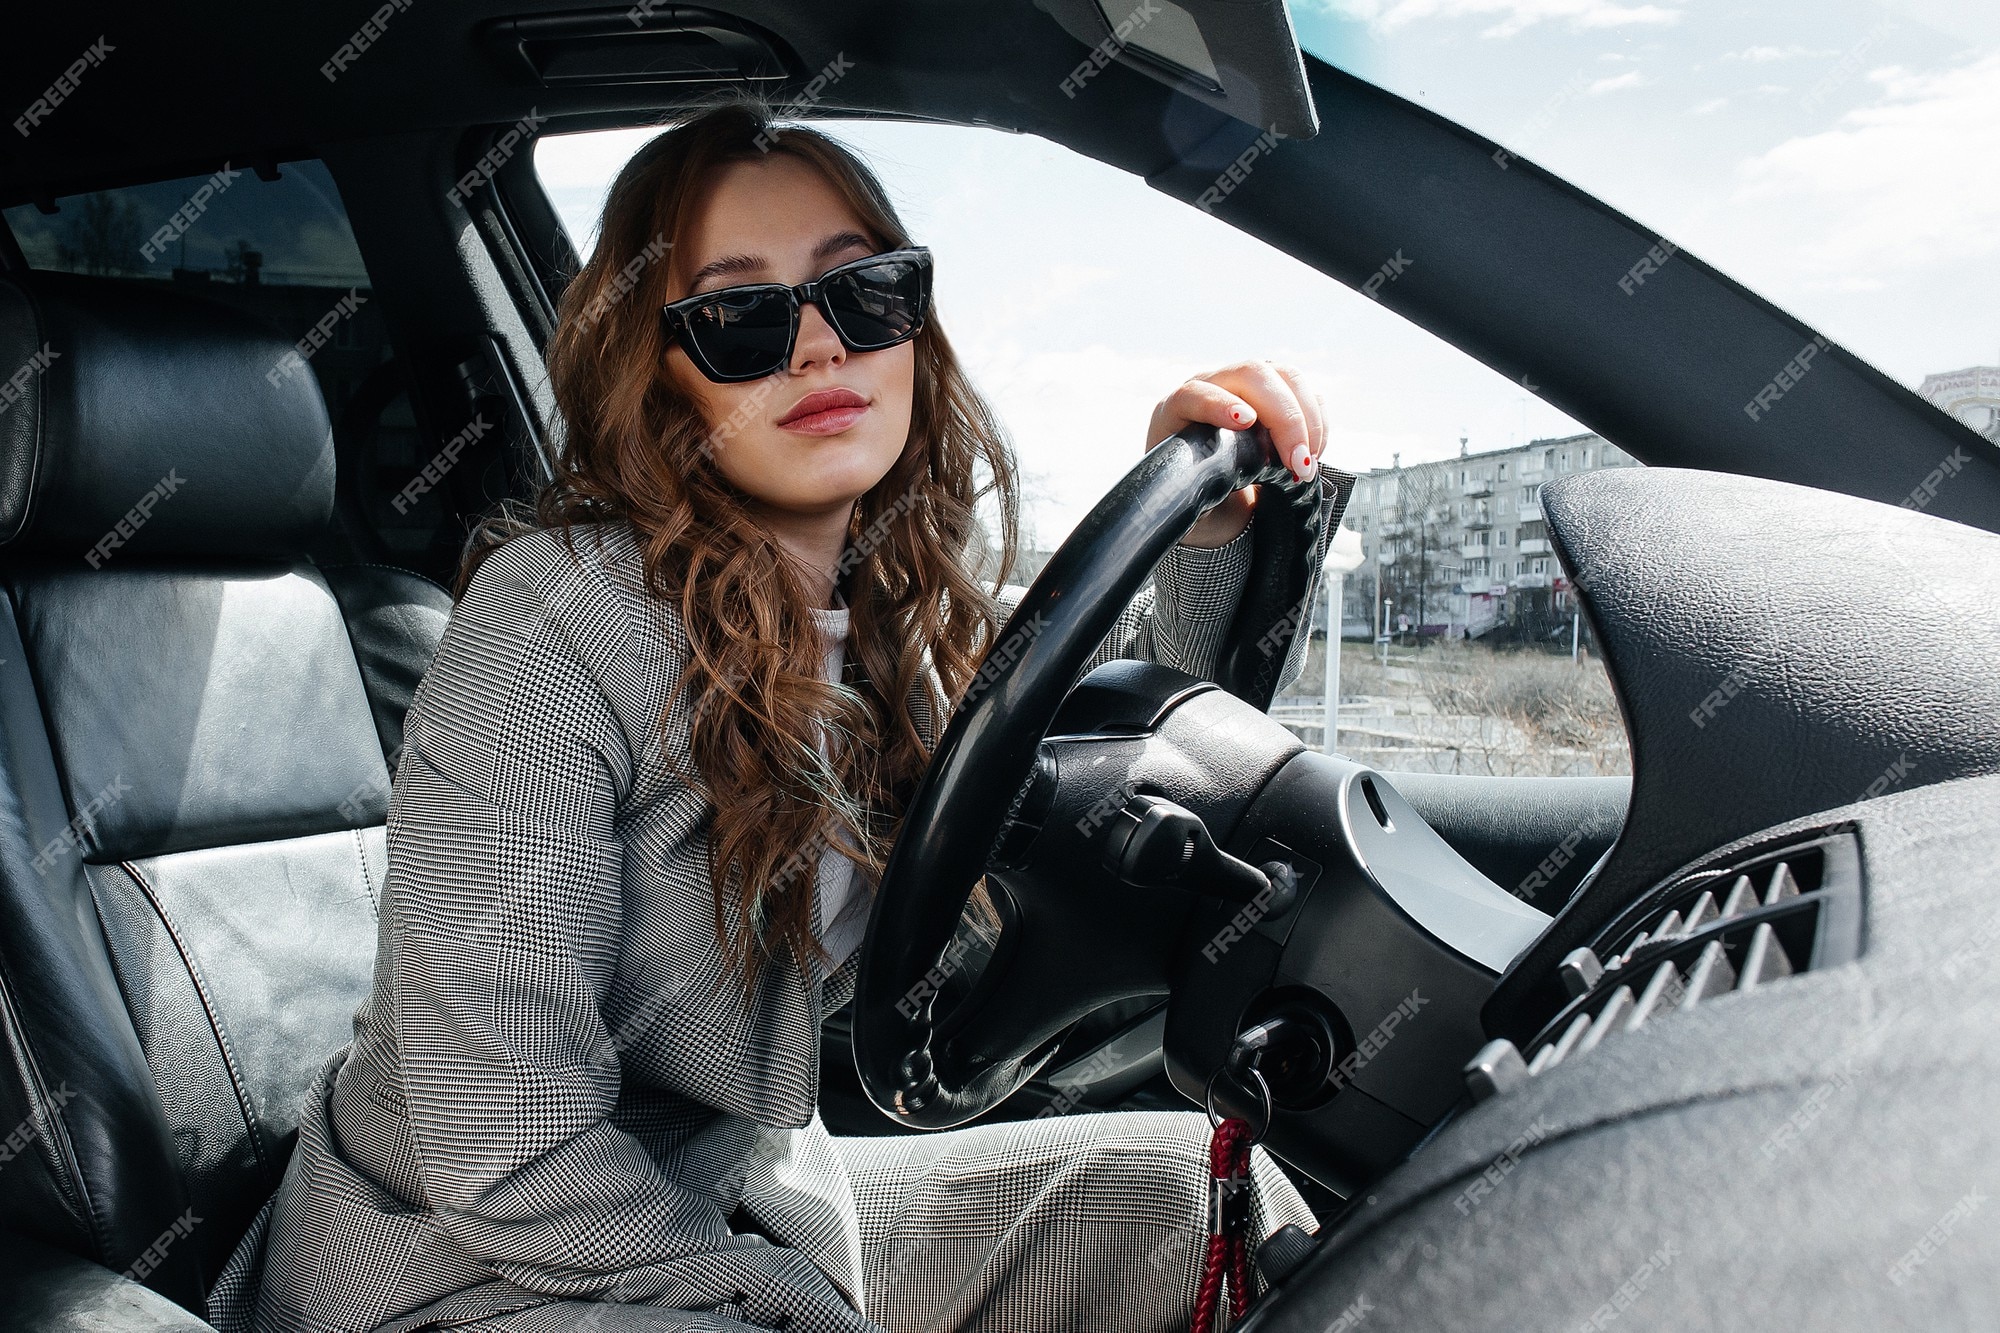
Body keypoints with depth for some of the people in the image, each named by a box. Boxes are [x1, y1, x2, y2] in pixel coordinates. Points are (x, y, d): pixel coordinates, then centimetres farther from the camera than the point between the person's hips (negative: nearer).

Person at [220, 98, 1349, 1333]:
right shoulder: (560, 618, -23)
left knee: (1191, 1181, 1)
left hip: (731, 1201, 7)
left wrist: (1209, 517, -7)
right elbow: (505, 1152, -25)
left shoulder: (901, 615, -2)